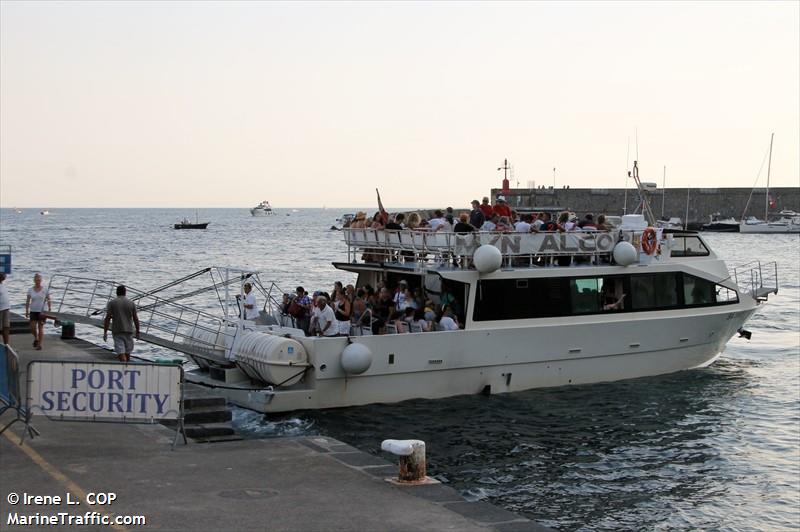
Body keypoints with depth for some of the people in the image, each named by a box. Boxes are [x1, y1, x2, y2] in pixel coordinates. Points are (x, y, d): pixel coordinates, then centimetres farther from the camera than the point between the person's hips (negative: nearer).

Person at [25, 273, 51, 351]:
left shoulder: (45, 290, -2)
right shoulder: (30, 290, 1)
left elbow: (48, 300, 2)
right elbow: (27, 301, 4)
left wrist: (50, 310, -4)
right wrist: (26, 311, -1)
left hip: (42, 311, -2)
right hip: (33, 311, 2)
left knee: (41, 328, -4)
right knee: (33, 328, -4)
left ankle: (39, 345, -1)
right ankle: (36, 338, 27)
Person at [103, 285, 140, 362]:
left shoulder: (111, 303, -2)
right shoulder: (131, 303, 2)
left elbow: (107, 318, -8)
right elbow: (136, 319, 2)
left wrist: (105, 332, -4)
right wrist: (137, 332, 11)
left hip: (117, 331, -2)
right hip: (128, 330, 2)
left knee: (120, 352, -7)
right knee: (127, 352, 15)